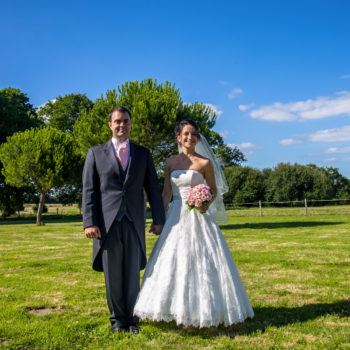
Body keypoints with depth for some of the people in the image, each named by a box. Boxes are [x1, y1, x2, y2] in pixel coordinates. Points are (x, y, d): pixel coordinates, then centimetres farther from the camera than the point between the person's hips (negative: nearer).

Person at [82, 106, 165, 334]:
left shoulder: (143, 154, 10)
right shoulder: (96, 153, 6)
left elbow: (153, 189, 9)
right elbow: (89, 190, 1)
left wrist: (159, 219, 4)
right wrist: (90, 222, -7)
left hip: (134, 223, 1)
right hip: (107, 222, -1)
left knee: (133, 274, 6)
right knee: (112, 275, 7)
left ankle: (131, 318, 20)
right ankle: (117, 318, 22)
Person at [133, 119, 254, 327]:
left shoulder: (205, 163, -1)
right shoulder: (171, 163, 8)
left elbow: (214, 190, 5)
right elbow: (166, 194, 9)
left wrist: (207, 202, -15)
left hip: (198, 218, -3)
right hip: (176, 217, 3)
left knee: (201, 263, -1)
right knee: (174, 263, 5)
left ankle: (204, 309, 14)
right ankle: (178, 309, 19)